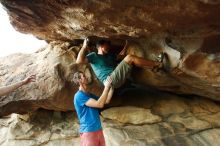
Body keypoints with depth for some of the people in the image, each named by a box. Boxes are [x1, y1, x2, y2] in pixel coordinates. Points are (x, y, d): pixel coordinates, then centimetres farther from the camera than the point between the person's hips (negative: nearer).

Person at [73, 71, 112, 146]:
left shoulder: (90, 95, 16)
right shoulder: (79, 96, -13)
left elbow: (106, 101, 17)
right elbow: (100, 104, -20)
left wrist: (111, 86, 10)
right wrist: (106, 87, -14)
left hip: (98, 130, 9)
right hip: (88, 131, -8)